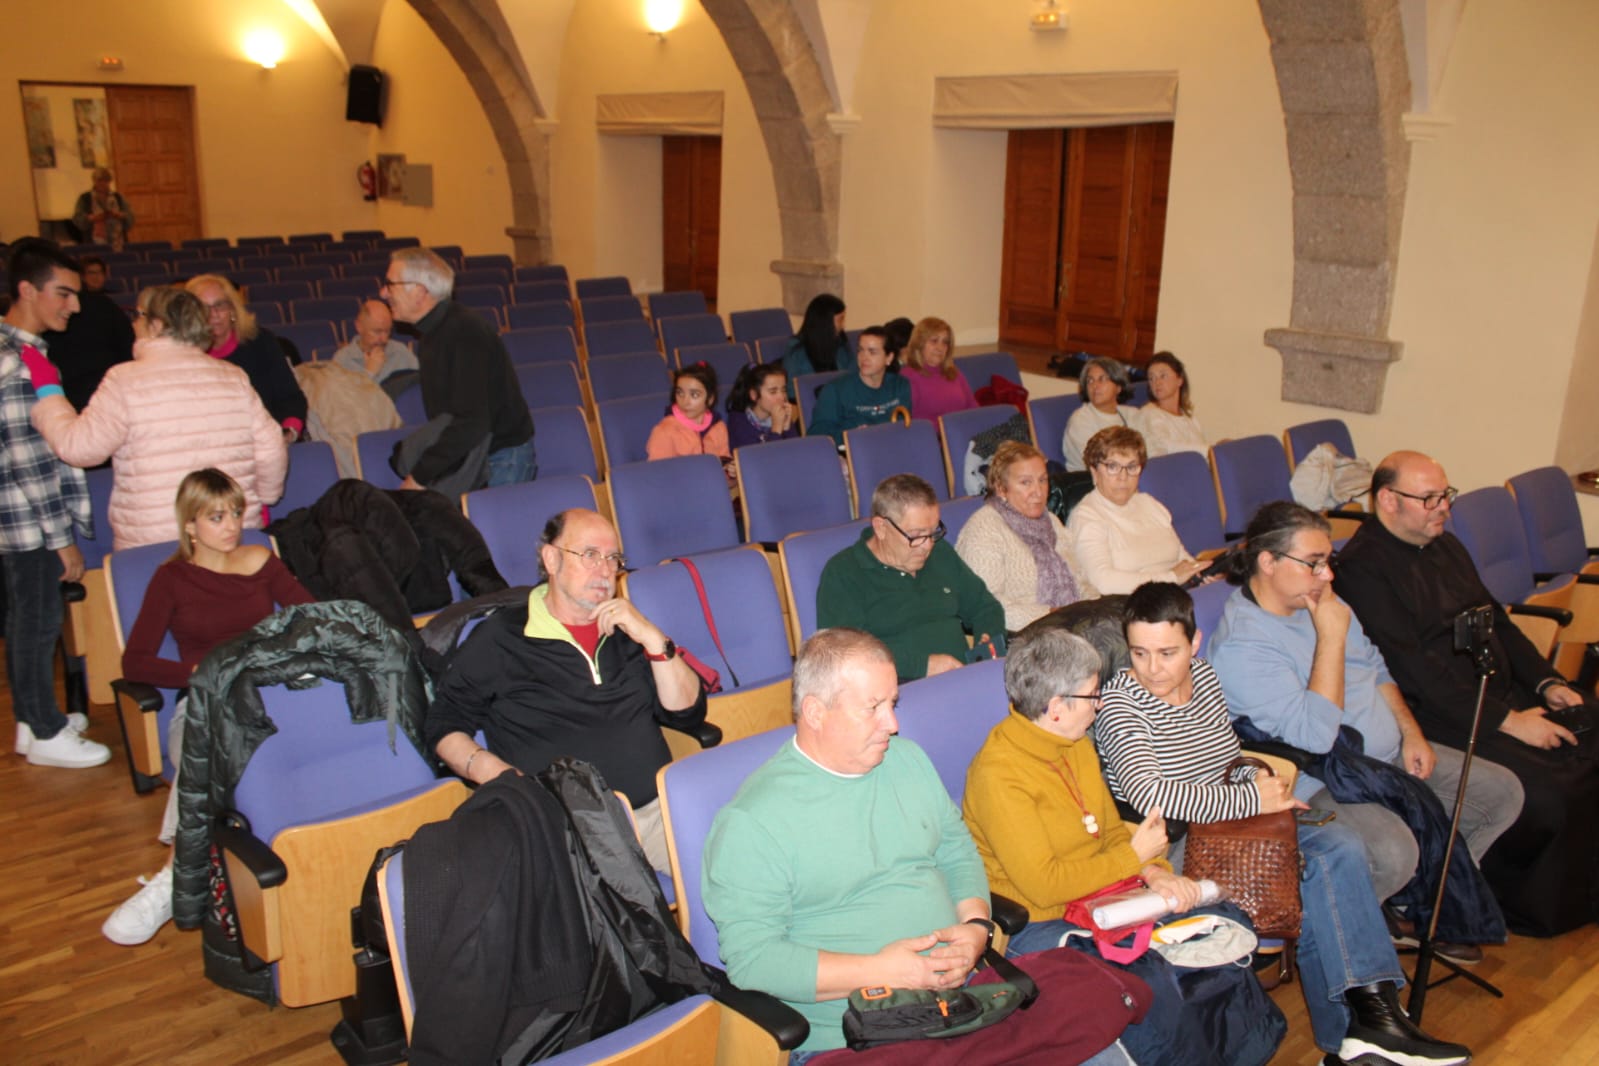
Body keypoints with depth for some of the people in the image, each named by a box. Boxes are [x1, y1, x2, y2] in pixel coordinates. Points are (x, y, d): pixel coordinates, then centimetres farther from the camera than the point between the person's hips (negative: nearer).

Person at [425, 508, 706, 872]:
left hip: (658, 807, 5)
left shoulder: (626, 630, 18)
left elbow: (687, 713, 12)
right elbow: (444, 725, 10)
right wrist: (488, 769, -10)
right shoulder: (500, 638, 6)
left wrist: (653, 638, -2)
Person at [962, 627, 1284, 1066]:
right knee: (1147, 979, -31)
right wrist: (1134, 856, -14)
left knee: (1221, 923, 3)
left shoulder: (1076, 745, 7)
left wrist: (1156, 872, -8)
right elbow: (1044, 885, -24)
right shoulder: (998, 775, -23)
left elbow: (1111, 829, 13)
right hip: (1039, 925, -9)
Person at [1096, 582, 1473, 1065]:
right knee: (1303, 873, -23)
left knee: (1340, 847, -14)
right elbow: (1148, 794, -28)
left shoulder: (1205, 676, 7)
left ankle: (1374, 1011, -14)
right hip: (1169, 848, -7)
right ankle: (1356, 1026, -10)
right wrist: (1251, 800, -21)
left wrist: (1253, 777, -1)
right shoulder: (1120, 702, -14)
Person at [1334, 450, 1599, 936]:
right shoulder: (1362, 568, -15)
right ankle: (1528, 907, 1)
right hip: (1440, 716, -9)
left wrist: (1546, 682, 7)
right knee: (1546, 794, -23)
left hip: (1503, 695, 9)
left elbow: (1495, 619, 21)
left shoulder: (1444, 544, 16)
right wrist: (1507, 720, -19)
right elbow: (1416, 668, -19)